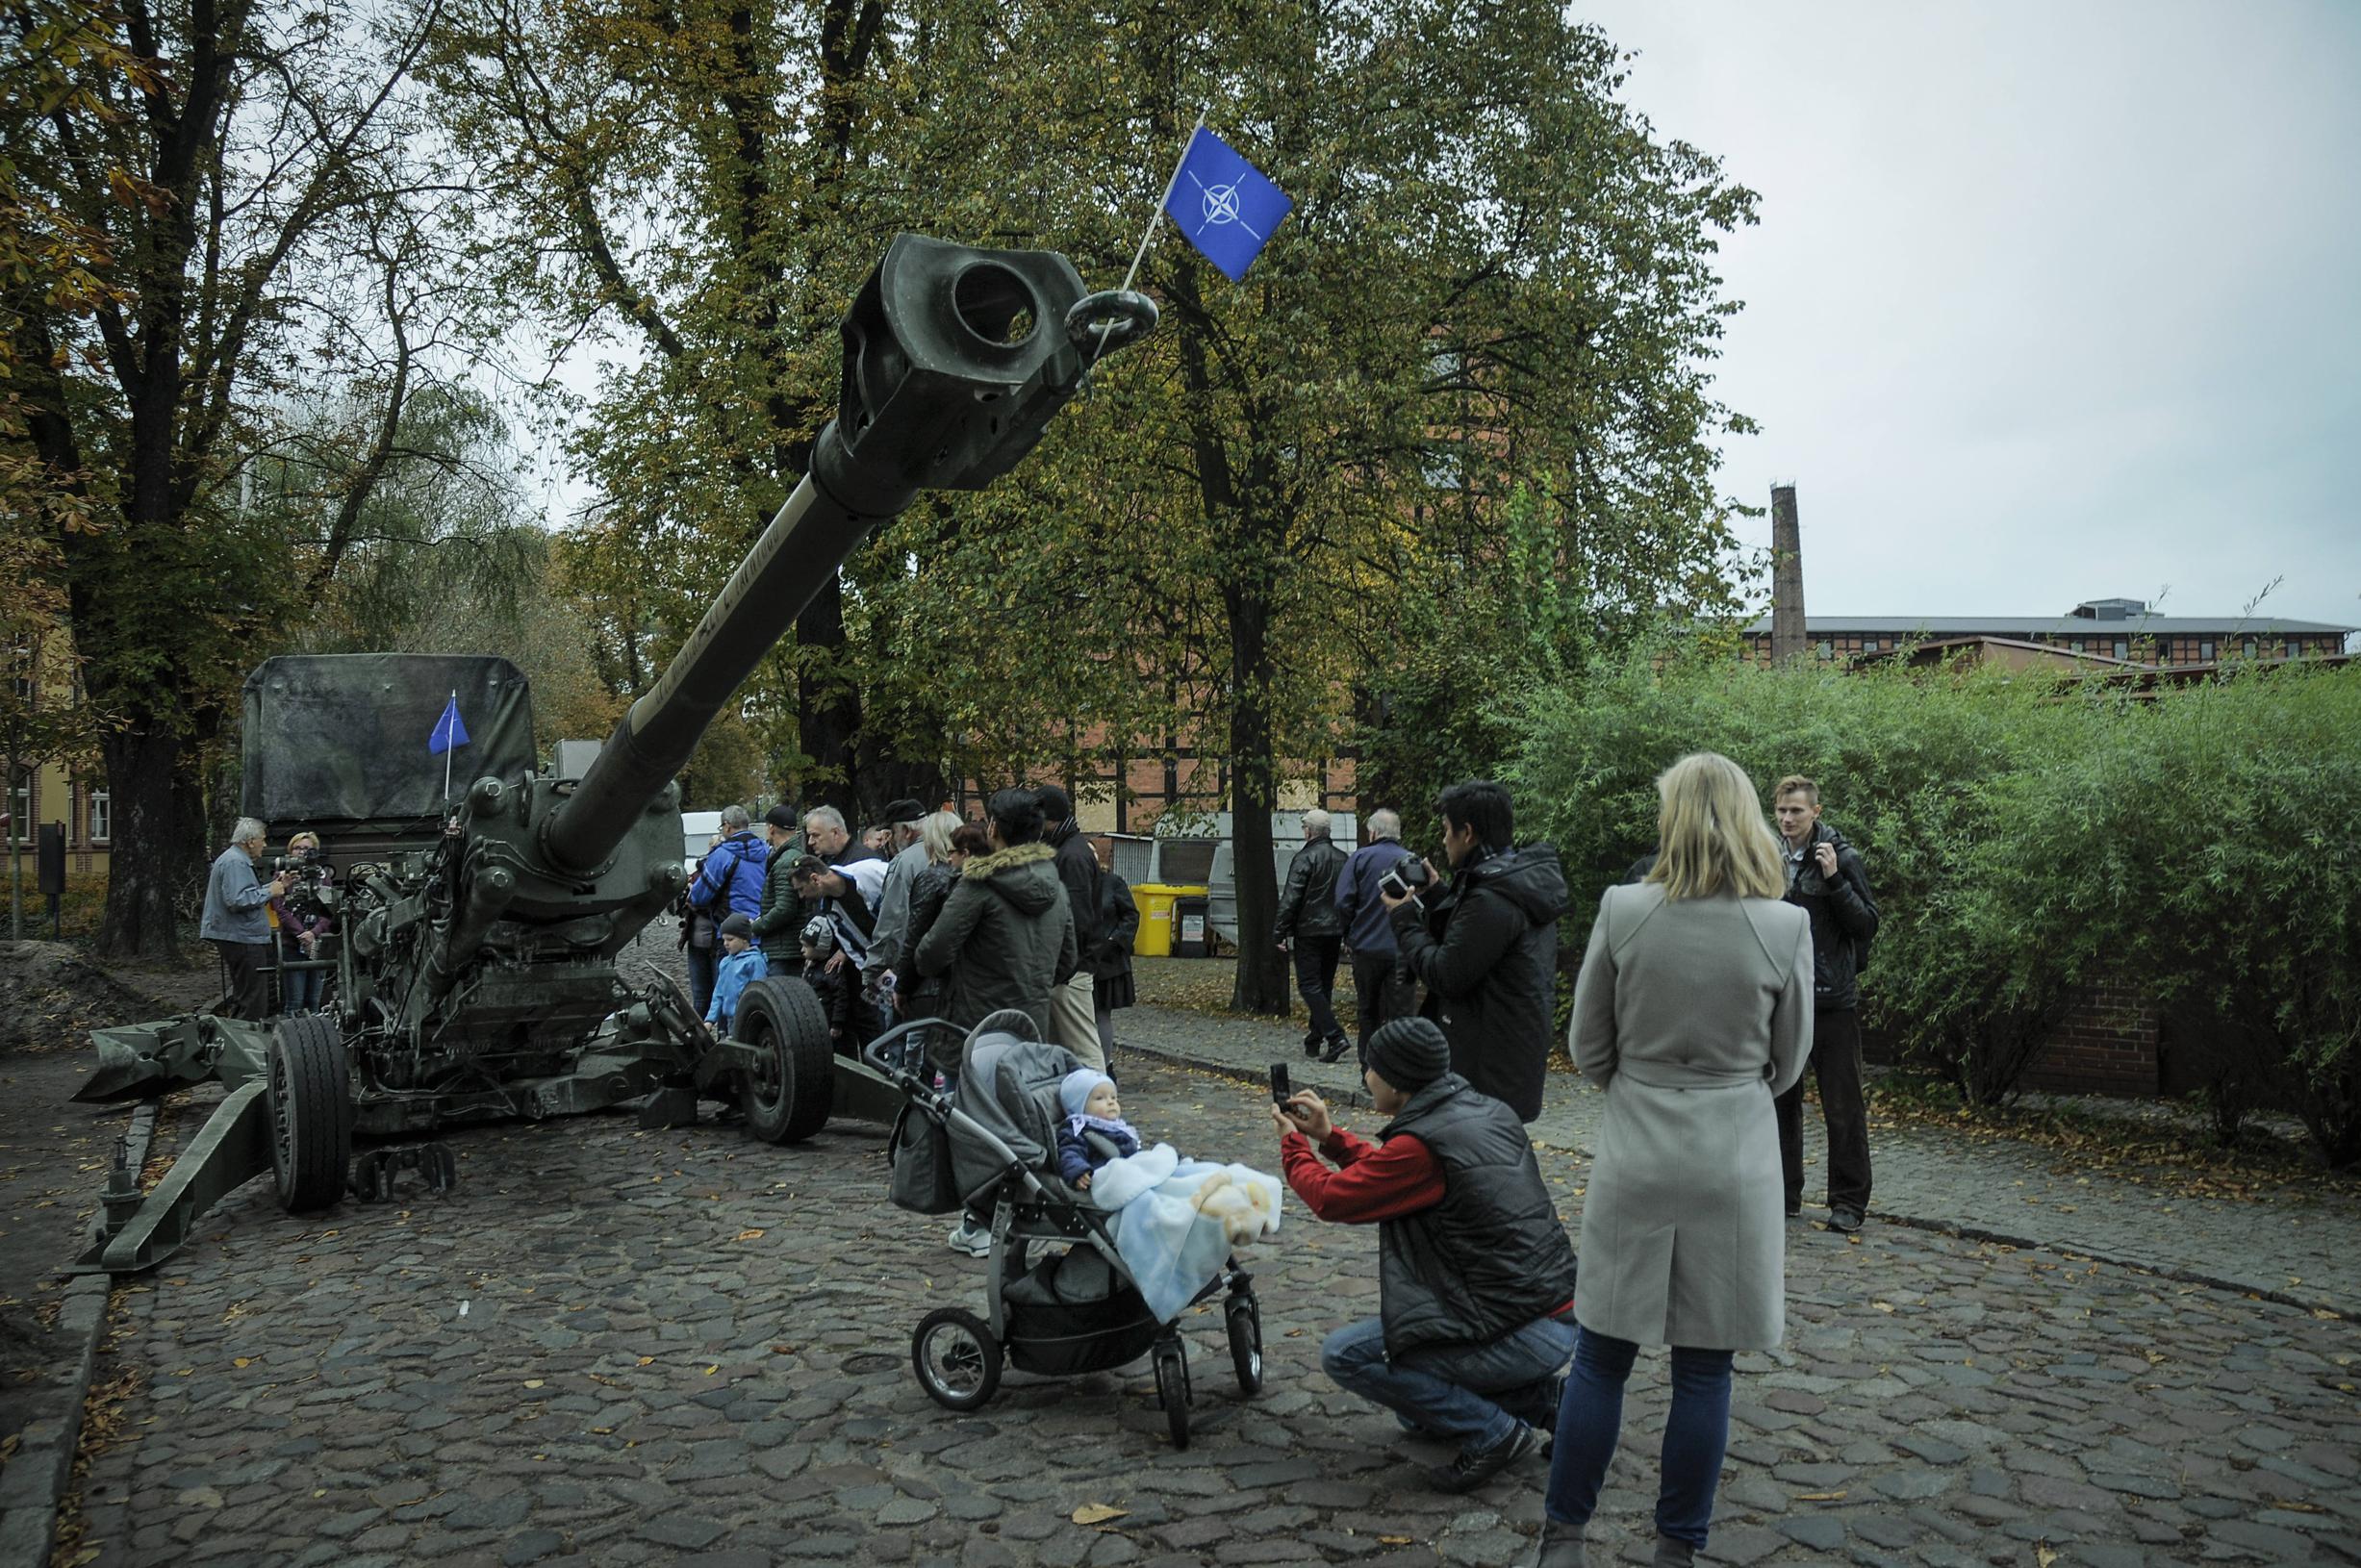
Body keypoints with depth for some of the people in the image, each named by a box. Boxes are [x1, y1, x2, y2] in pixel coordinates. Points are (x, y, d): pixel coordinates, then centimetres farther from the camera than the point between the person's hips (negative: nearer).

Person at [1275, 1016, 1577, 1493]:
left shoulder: (1421, 1145, -21)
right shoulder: (1489, 1113, 6)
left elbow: (1331, 1198, -8)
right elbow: (1388, 1171, 21)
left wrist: (1293, 1145, 10)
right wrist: (1328, 1136, 19)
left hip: (1526, 1338, -9)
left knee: (1346, 1355, -4)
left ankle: (1493, 1434, -2)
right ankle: (1537, 1399, 16)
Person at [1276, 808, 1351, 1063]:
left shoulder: (1305, 858, -12)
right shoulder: (1342, 858, 12)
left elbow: (1290, 899, -16)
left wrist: (1280, 932, -11)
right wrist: (1348, 934, 24)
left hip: (1309, 931, -8)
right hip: (1335, 932, 8)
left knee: (1309, 985, -6)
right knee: (1324, 985, 14)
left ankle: (1336, 1037, -18)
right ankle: (1314, 1040, 21)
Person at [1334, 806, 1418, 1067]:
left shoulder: (1361, 857, -3)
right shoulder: (1413, 861, -1)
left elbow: (1343, 902, -7)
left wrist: (1350, 935, 7)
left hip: (1366, 948, 0)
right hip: (1402, 951, 0)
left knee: (1367, 1012, 14)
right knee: (1402, 1015, 3)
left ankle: (1369, 1068, 18)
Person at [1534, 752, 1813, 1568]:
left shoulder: (1622, 912, -10)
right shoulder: (1785, 927, -9)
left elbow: (1588, 1050, 0)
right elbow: (1787, 1062, 4)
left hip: (1636, 1158, 0)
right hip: (1735, 1160, 0)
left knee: (1601, 1356, 12)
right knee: (1703, 1368, 11)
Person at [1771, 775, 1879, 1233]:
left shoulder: (1841, 857, -5)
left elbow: (1868, 924, -9)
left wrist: (1835, 880, -19)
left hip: (1832, 999, -4)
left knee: (1842, 1105, 3)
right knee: (1780, 1099, 11)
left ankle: (1849, 1201, 13)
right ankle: (1784, 1192, 23)